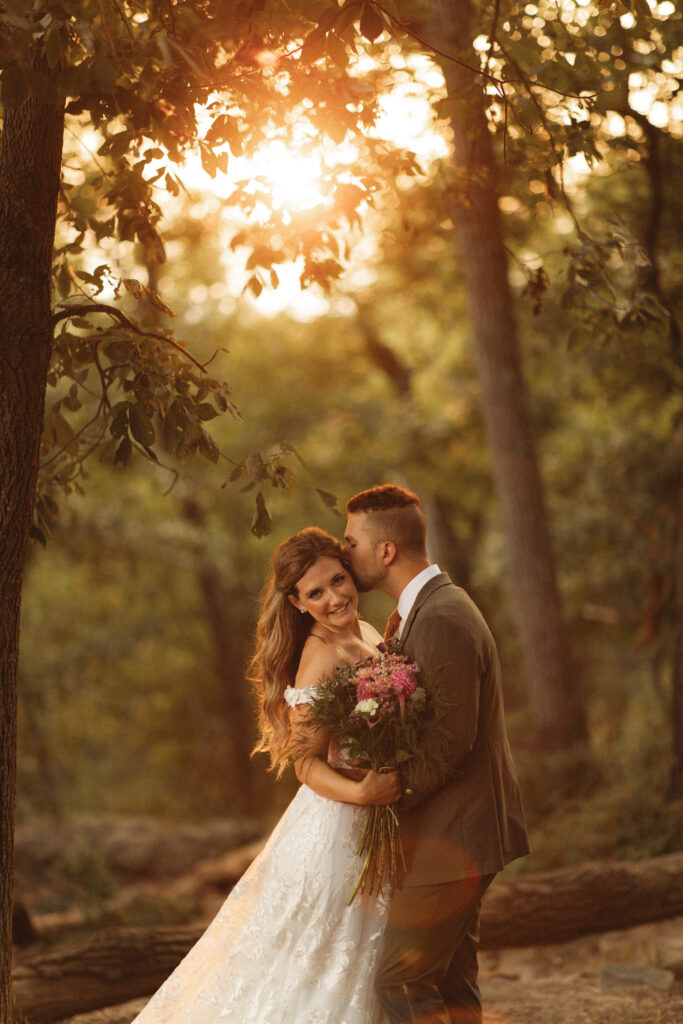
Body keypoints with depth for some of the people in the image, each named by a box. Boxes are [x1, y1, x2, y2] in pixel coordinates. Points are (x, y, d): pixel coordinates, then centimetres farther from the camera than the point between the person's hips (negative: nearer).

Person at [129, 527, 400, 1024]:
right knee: (316, 984, 0)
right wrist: (361, 792, -35)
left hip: (373, 829, 8)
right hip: (335, 830, -8)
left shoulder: (368, 635, 5)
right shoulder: (321, 659, -20)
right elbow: (310, 764, -20)